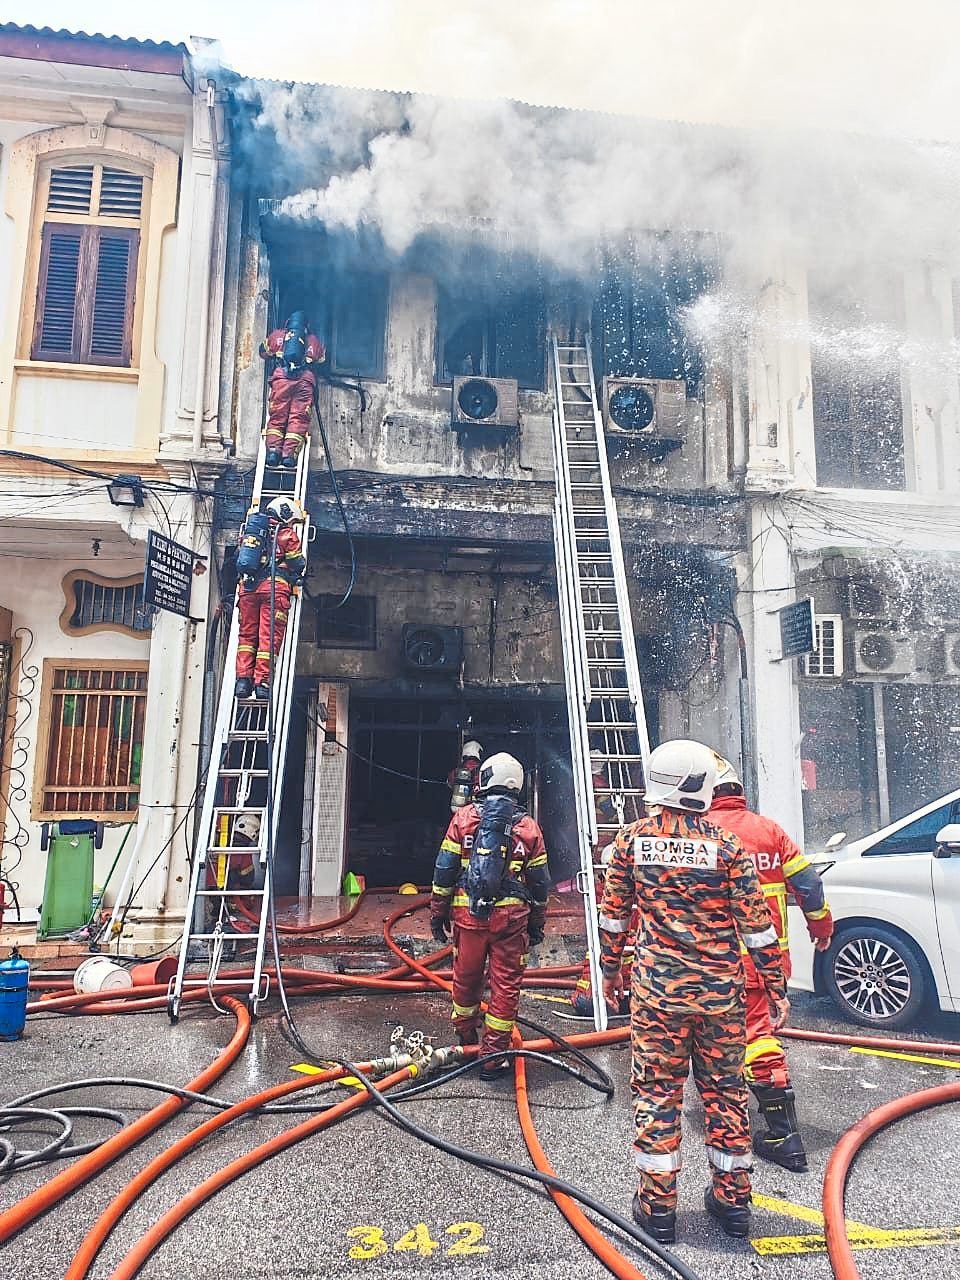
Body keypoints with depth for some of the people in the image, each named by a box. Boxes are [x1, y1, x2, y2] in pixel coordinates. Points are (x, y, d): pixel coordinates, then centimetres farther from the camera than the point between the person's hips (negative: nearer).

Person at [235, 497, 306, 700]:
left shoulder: (250, 530, 22)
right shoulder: (286, 533, 5)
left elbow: (239, 556, 29)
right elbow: (298, 564, 7)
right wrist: (301, 572, 27)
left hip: (247, 586, 5)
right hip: (274, 587, -5)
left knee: (246, 634, 10)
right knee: (269, 637, -4)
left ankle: (243, 680, 1)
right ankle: (262, 682, -8)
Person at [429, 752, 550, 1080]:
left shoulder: (463, 817, -1)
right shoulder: (528, 827, 2)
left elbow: (444, 870, 0)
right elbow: (539, 883, 6)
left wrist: (438, 912, 8)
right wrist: (537, 924, 16)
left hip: (467, 913, 1)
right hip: (511, 917, -1)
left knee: (466, 978, 19)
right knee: (506, 985, 8)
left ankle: (466, 1038, 39)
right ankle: (492, 1057, 13)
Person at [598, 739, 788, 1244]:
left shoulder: (632, 839, -4)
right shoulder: (724, 844, -7)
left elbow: (613, 913, 4)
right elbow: (756, 924, -5)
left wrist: (609, 969, 17)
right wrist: (776, 988, 5)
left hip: (658, 987, -1)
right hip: (721, 990, 1)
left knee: (656, 1090, 10)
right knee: (724, 1087, 16)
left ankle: (657, 1203, 18)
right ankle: (732, 1197, 29)